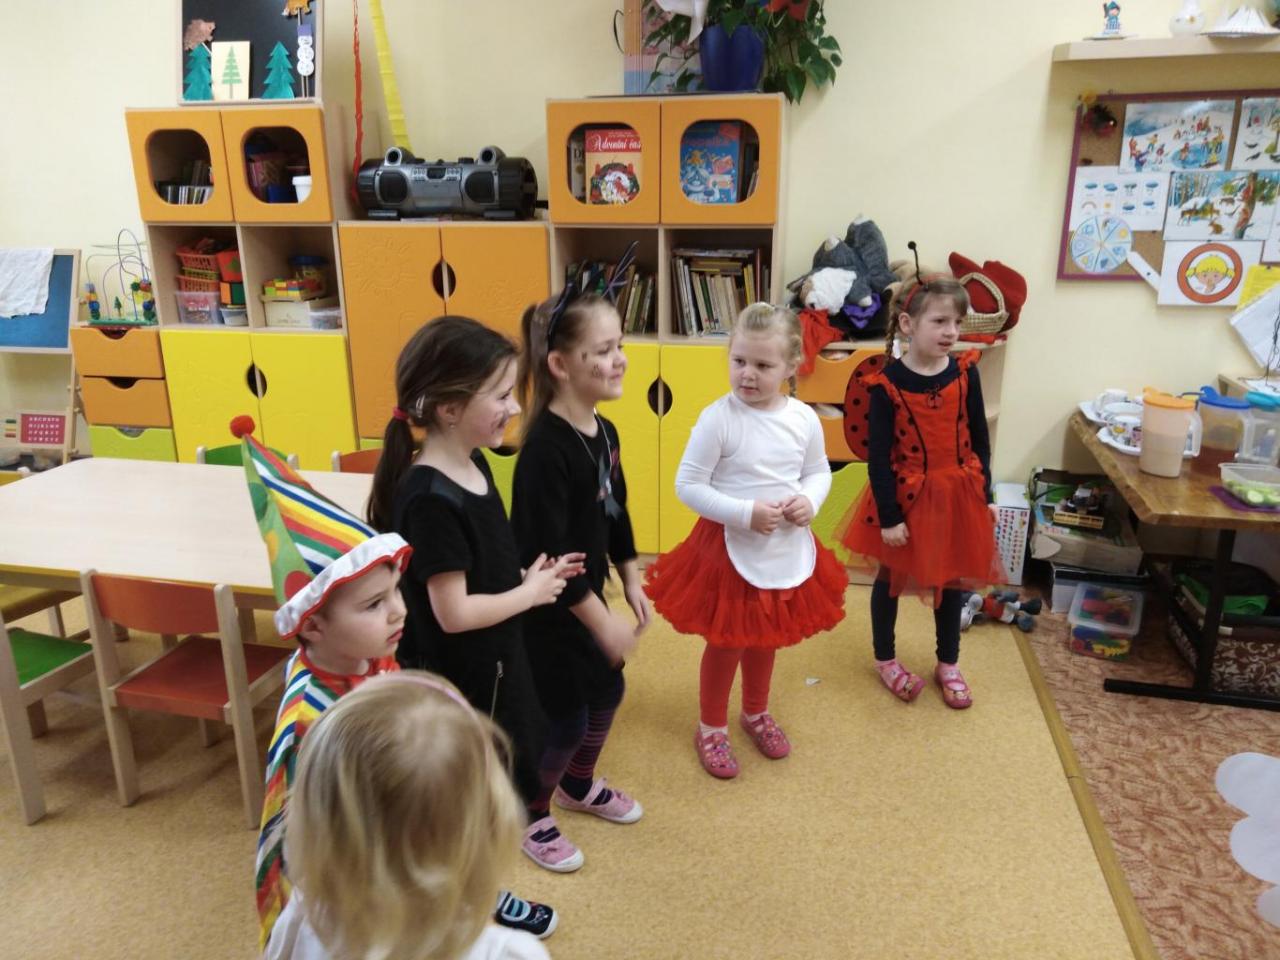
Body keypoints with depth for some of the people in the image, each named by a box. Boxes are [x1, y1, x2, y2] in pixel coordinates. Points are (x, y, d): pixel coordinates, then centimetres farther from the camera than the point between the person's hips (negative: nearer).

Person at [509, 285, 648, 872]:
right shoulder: (545, 449, -28)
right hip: (548, 611, -8)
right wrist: (603, 621, -22)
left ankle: (578, 786, 48)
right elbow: (547, 553, -28)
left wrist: (631, 582, 11)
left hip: (586, 598, 9)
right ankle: (528, 814, 34)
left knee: (606, 691, 22)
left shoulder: (603, 432, 0)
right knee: (563, 718, 6)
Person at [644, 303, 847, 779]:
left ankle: (756, 712, 49)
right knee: (725, 643, 11)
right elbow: (687, 485, -17)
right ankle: (711, 726, 35)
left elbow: (819, 471, 9)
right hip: (730, 548, -5)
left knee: (766, 638, 24)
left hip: (788, 550, 5)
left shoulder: (804, 418, -6)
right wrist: (746, 513, -25)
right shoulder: (718, 419, -20)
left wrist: (809, 500, -14)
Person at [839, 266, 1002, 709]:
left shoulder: (965, 373, -6)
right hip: (905, 496, -3)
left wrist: (984, 494, 5)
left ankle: (948, 664, 37)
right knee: (891, 578, 15)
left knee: (952, 579, 17)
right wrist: (889, 516, -14)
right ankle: (885, 659, 35)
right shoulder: (887, 384, -17)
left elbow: (979, 439, 3)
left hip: (957, 494, 4)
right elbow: (878, 456, -15)